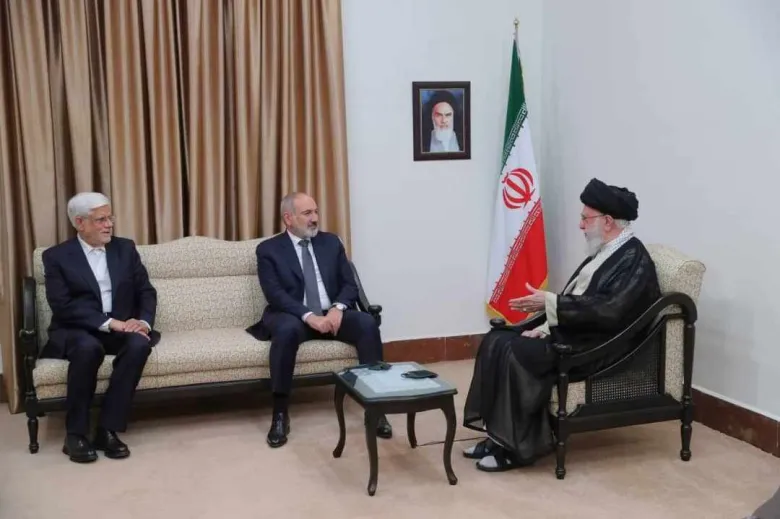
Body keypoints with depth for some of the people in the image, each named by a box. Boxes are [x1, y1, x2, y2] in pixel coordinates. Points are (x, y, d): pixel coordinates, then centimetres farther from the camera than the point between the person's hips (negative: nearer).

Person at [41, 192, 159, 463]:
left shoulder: (125, 248, 11)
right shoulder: (56, 256, 0)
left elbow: (146, 291, 9)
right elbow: (62, 306, -12)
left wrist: (144, 321, -13)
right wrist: (108, 322, -23)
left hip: (122, 327, 3)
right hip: (76, 331, -3)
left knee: (139, 343, -32)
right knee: (88, 347, -38)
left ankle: (108, 429, -25)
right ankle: (75, 434, -23)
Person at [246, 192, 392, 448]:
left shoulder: (331, 242, 13)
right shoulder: (269, 249, 2)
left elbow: (350, 284, 8)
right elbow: (275, 294, -11)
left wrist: (338, 308, -15)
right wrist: (309, 316, -25)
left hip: (332, 313, 3)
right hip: (294, 317, -3)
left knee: (368, 323, -26)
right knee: (287, 329, -38)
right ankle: (280, 414, -28)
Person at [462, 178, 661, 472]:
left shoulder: (634, 260, -13)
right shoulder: (605, 252, 15)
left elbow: (609, 310, -25)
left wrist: (550, 302, -23)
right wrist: (545, 326, -1)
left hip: (595, 348, -10)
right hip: (567, 333, 10)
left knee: (515, 353, -25)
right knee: (497, 340, -5)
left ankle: (518, 447, -13)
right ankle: (498, 433, -3)